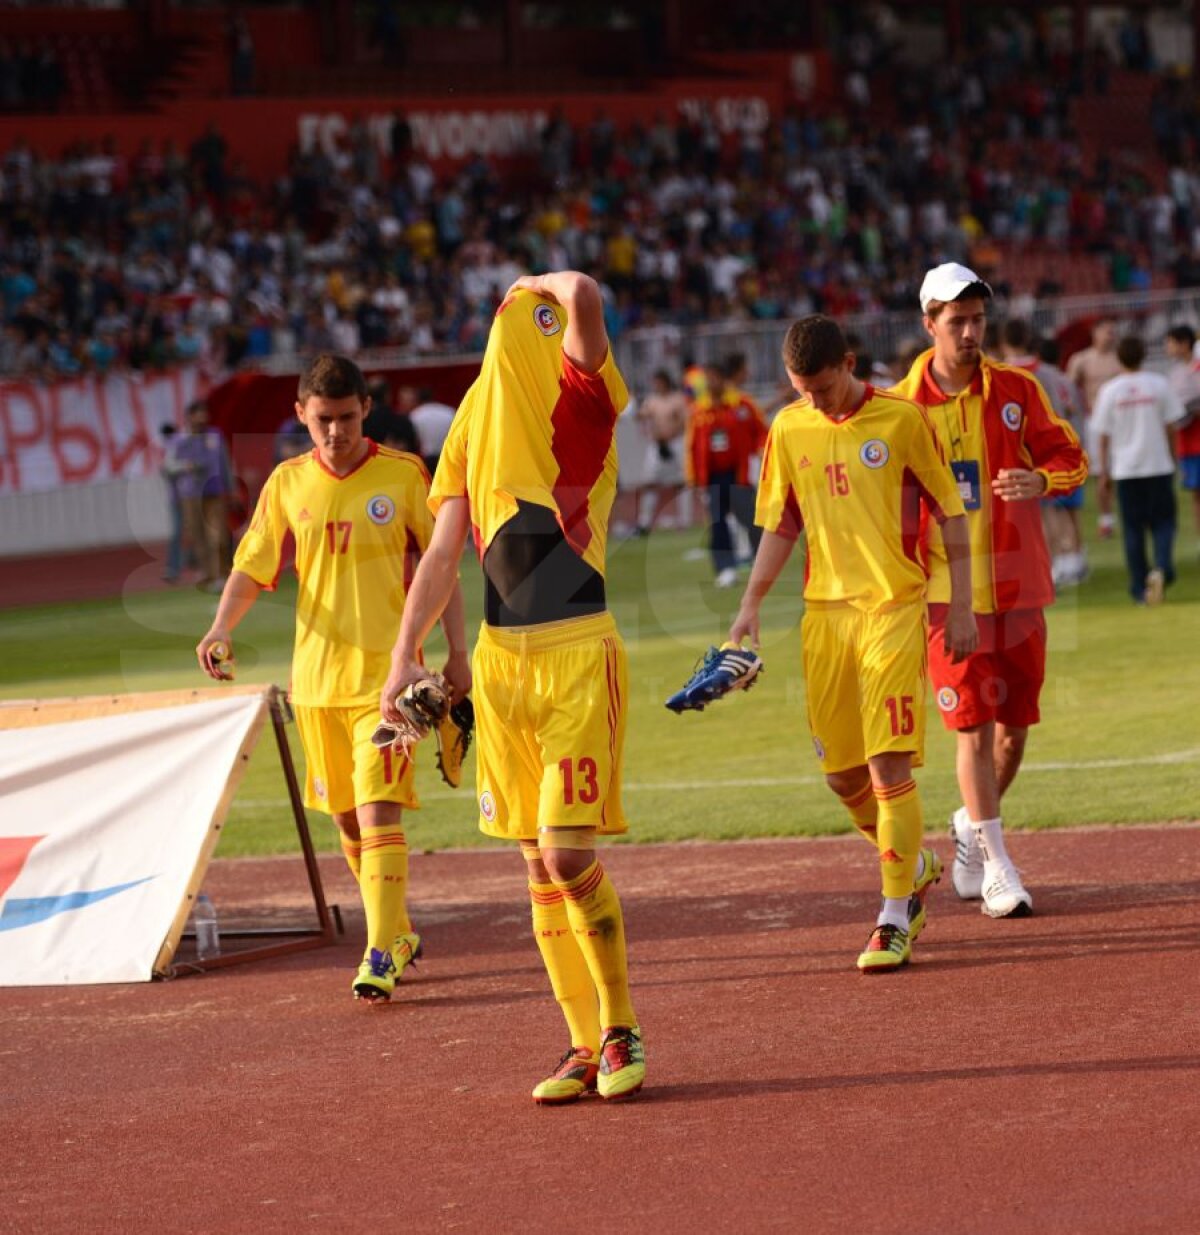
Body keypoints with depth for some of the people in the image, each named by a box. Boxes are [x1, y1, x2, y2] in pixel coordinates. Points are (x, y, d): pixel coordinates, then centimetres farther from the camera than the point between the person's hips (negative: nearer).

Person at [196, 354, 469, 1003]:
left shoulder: (404, 475, -3)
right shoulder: (288, 483, 5)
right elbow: (252, 568, 6)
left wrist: (457, 653, -1)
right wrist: (222, 627, -12)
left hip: (387, 671, -4)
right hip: (316, 674, 4)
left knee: (378, 809, -15)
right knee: (346, 817, 12)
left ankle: (382, 953, -15)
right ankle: (397, 930, 30)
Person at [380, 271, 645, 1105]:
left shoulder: (581, 393, -2)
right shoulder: (476, 420, 14)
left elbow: (583, 296, -21)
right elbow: (445, 551, 13)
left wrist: (548, 286, 1)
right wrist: (406, 652, 4)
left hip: (579, 658, -6)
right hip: (502, 660, 6)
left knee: (570, 857, -12)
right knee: (540, 866, 7)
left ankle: (621, 1030, 5)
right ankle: (587, 1045, 15)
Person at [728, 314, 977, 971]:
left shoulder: (903, 419, -5)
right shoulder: (789, 429, 7)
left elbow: (949, 513, 0)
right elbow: (780, 525, 16)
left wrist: (961, 608, -2)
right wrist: (750, 607, 8)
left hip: (894, 607, -5)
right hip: (825, 611, 5)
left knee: (888, 766, -11)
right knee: (842, 773, 7)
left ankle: (895, 920, -5)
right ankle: (915, 864, 33)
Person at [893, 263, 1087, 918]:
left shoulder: (1016, 388, 2)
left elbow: (1071, 458, 5)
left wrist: (1039, 480, -18)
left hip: (1017, 582, 2)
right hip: (946, 588, -2)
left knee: (1014, 724, 7)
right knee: (973, 724, -9)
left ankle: (971, 827, 32)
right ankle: (995, 867, -4)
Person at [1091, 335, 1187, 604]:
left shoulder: (1109, 391, -2)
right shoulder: (1159, 385, -2)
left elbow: (1103, 438, -1)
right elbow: (1170, 428, 1)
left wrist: (1104, 474, 6)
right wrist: (1173, 461, 13)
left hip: (1125, 470, 0)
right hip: (1159, 467, 0)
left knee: (1133, 529, 7)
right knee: (1163, 521, 8)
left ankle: (1139, 587, 7)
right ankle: (1161, 567, -17)